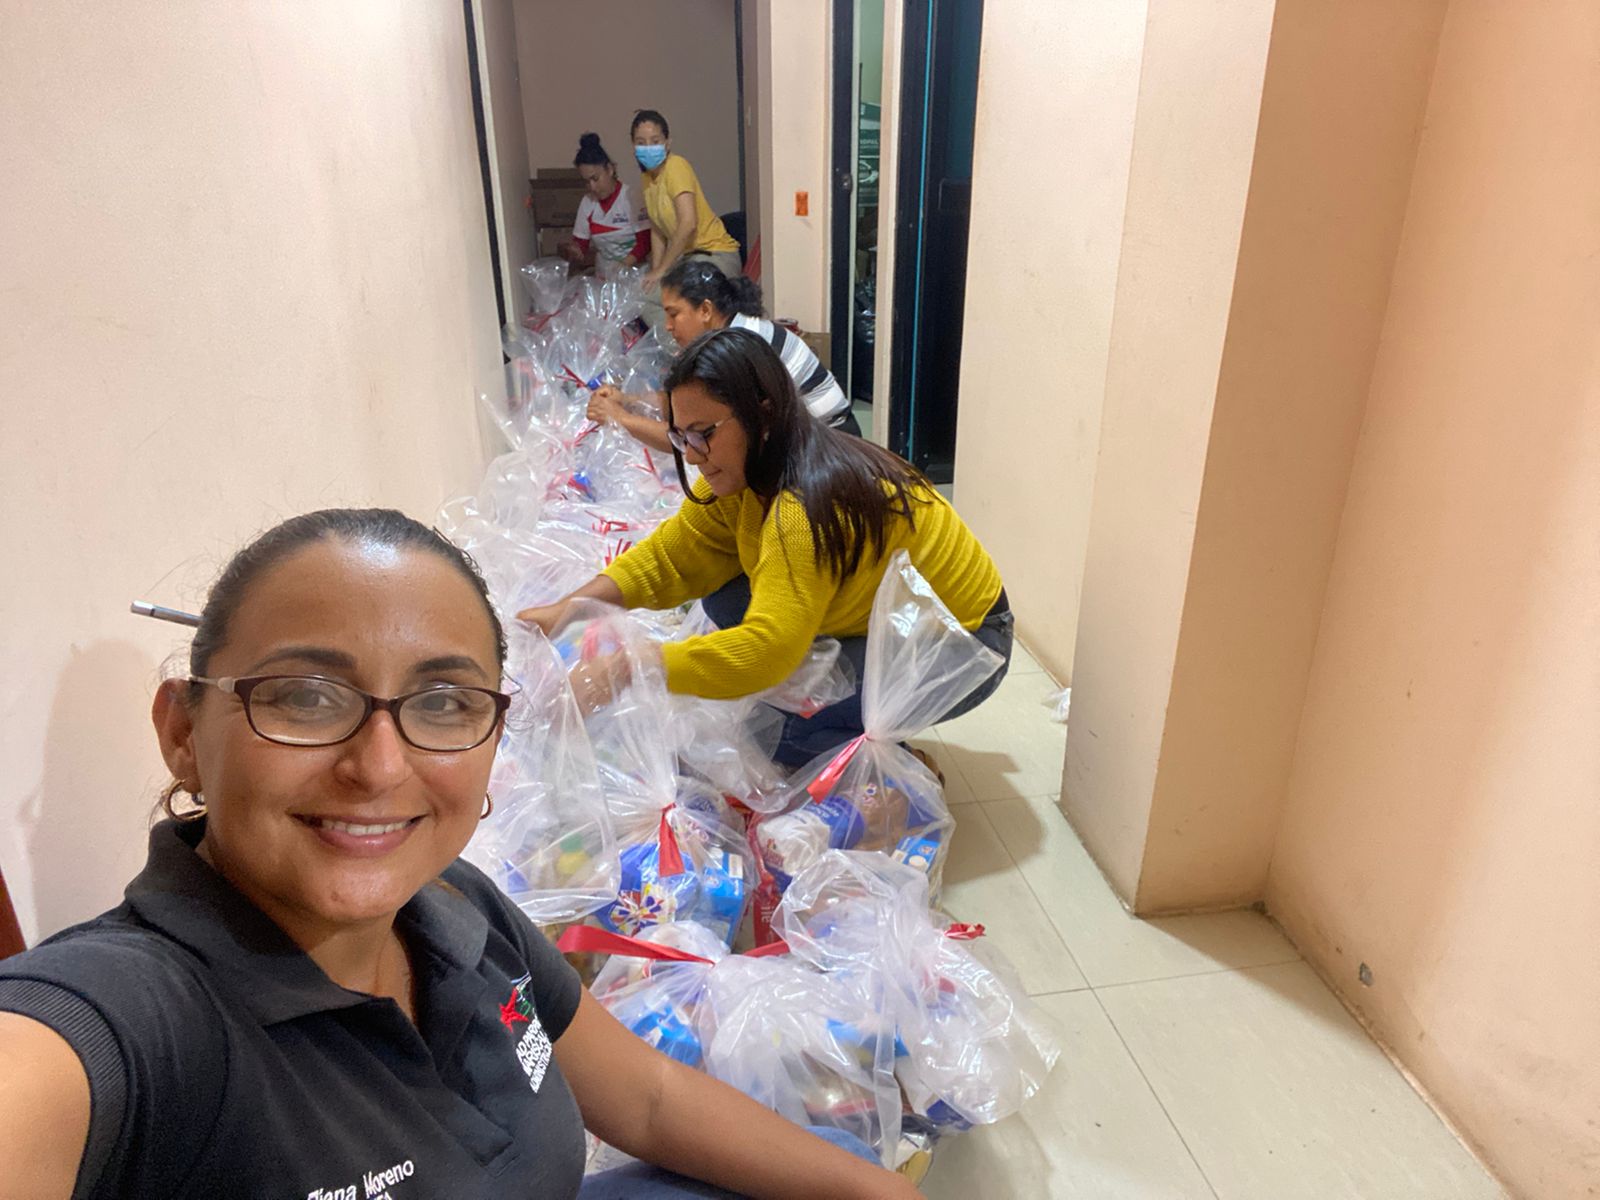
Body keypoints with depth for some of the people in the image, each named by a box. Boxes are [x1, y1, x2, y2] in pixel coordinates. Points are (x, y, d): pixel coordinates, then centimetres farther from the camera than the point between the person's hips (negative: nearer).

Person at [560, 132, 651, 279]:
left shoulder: (631, 196, -6)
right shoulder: (587, 203, 8)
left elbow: (644, 242, -9)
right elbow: (581, 244, 11)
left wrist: (620, 271, -19)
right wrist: (574, 252, -12)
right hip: (604, 277, 5)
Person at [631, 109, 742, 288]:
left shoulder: (676, 166, -16)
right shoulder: (648, 177, 8)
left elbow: (688, 223, -27)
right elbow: (658, 230, 11)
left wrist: (661, 270, -23)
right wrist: (655, 270, -3)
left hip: (714, 255, -8)